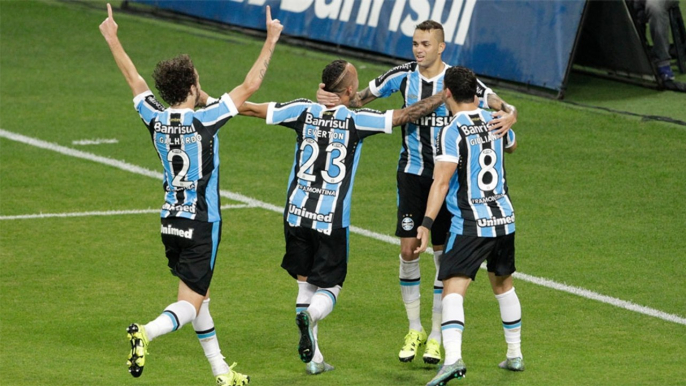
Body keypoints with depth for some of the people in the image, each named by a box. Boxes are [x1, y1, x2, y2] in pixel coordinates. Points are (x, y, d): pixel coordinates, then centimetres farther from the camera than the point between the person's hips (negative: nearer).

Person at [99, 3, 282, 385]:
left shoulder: (156, 119, -4)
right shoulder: (205, 121, -18)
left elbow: (134, 79, 12)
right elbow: (250, 85, -14)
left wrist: (113, 39, 25)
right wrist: (271, 41, -6)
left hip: (171, 221, 6)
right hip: (202, 225, -6)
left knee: (200, 296, 18)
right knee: (190, 305, -6)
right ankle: (146, 333, -34)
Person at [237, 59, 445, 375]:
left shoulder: (304, 111, -2)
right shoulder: (356, 121, -11)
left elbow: (251, 109, 4)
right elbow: (405, 115, -6)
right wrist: (443, 97, 7)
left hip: (296, 215, 3)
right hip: (332, 220, -3)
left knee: (305, 283, 15)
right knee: (329, 287, 8)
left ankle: (312, 357, 11)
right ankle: (310, 316, -26)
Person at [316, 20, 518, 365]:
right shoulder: (403, 76, -3)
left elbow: (504, 107, -10)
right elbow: (360, 99, 8)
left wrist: (508, 117, -34)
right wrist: (334, 100, -13)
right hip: (412, 172, 2)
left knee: (444, 253, 2)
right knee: (408, 250, -2)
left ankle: (436, 336, 13)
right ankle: (414, 330, 14)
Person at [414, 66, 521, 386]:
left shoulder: (452, 133, -12)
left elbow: (441, 182, -20)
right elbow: (511, 146, 32)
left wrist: (426, 224, -22)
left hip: (470, 226, -7)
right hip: (504, 218, 7)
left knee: (453, 290, -13)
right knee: (503, 285, 24)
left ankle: (453, 358, -32)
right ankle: (515, 354, 34)